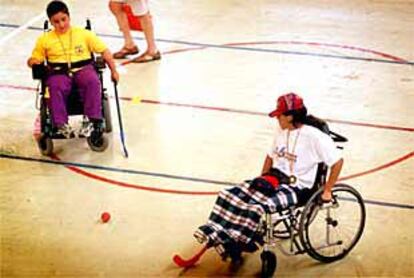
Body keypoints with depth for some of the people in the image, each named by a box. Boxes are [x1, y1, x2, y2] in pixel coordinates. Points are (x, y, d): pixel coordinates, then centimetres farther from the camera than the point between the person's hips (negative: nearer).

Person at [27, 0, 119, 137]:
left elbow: (104, 51, 11)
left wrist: (113, 71, 3)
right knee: (55, 87, -35)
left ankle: (93, 120, -30)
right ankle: (61, 123, -31)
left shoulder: (84, 34, 10)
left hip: (83, 69, 0)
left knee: (93, 81, -34)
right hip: (59, 72, 0)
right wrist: (32, 61, -8)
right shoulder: (44, 39, 13)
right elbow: (34, 59, 18)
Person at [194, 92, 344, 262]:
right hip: (274, 178, 8)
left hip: (296, 188, -8)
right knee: (230, 195, -11)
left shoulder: (314, 137, -15)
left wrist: (326, 191, -10)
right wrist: (262, 179, 14)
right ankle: (216, 232, -11)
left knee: (256, 205, -30)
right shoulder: (283, 133, 9)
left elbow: (338, 161, -12)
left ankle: (236, 243, -16)